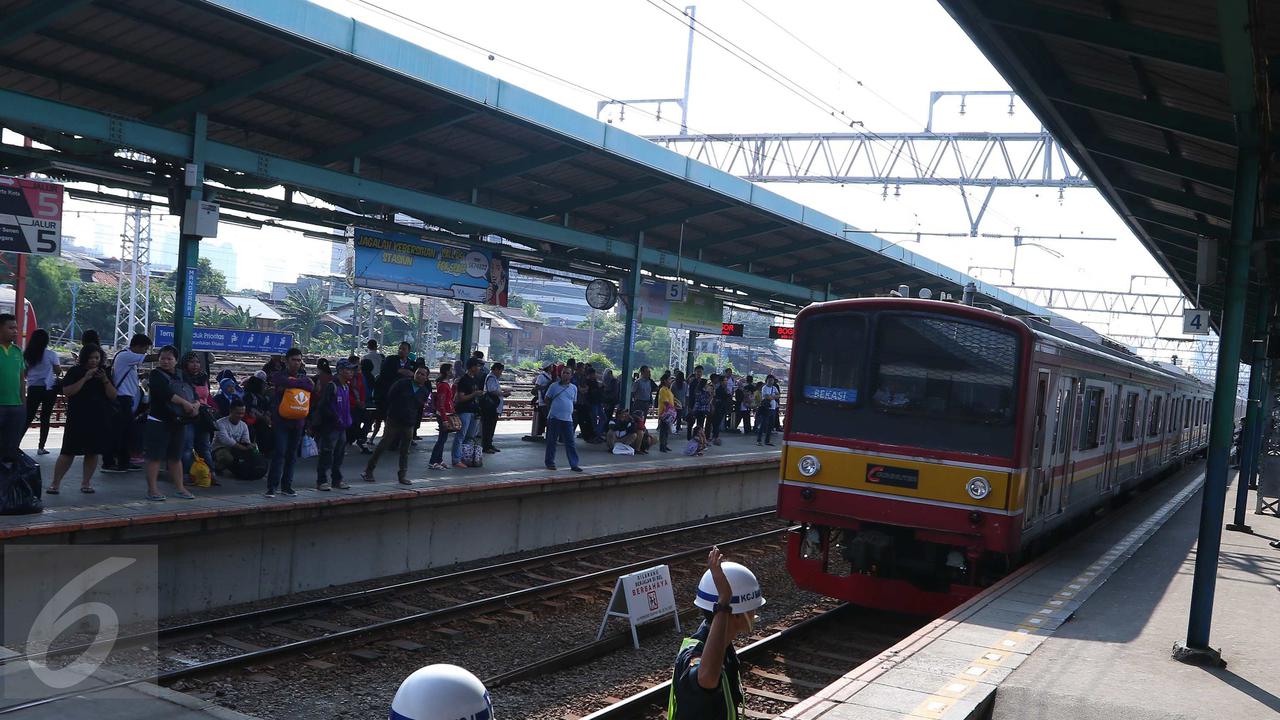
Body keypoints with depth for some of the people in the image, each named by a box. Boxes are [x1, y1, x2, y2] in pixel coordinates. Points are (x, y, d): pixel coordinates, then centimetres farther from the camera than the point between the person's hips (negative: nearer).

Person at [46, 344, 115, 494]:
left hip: (99, 420, 4)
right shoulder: (74, 372, 0)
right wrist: (85, 378, -18)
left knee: (94, 451, 5)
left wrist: (105, 380, -12)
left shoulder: (104, 373, 10)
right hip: (77, 419, -4)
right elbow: (67, 391, -12)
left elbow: (113, 396, 3)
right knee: (69, 452, -5)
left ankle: (86, 482, 16)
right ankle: (55, 483, 3)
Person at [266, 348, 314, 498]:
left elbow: (311, 387, -9)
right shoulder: (279, 376, 2)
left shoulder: (303, 376, 14)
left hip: (298, 422, 4)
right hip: (281, 420, -4)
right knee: (279, 453, -11)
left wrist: (287, 387, -13)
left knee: (292, 455, 8)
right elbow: (287, 382, -22)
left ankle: (286, 486, 15)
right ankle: (272, 487, -9)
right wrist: (302, 382, -7)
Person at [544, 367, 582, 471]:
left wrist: (570, 411, 10)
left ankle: (574, 464, 4)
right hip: (554, 418, -2)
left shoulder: (574, 388, 9)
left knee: (570, 443, 2)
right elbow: (547, 400, 9)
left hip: (567, 419, 2)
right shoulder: (554, 386, 0)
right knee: (551, 441, 5)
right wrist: (553, 408, 7)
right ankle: (550, 463, 15)